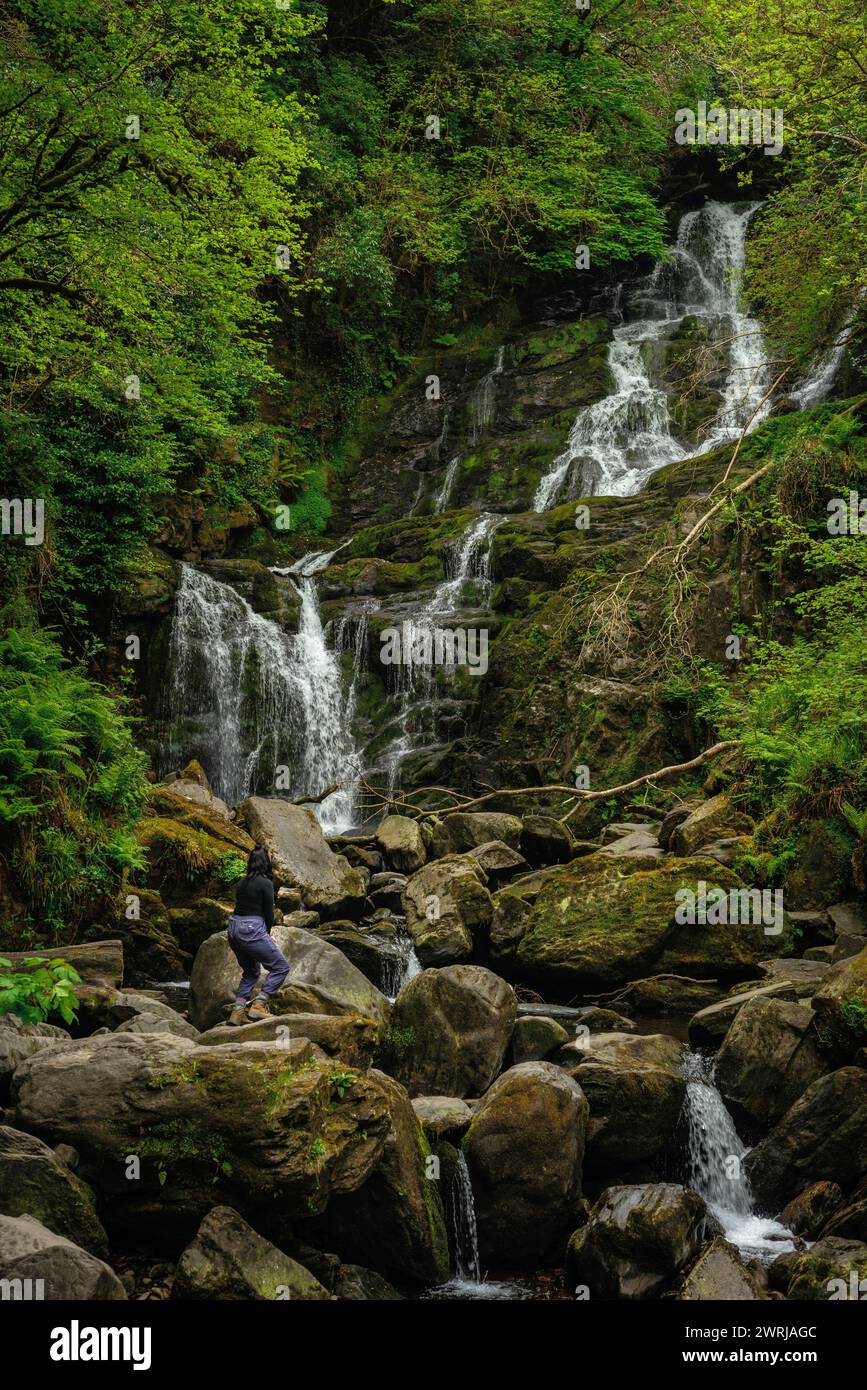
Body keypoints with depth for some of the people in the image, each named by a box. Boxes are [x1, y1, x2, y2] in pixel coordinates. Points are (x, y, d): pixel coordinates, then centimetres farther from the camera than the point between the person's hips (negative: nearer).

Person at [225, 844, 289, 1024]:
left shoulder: (243, 882, 11)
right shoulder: (265, 883, -10)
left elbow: (241, 907, 14)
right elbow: (269, 913, -8)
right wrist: (267, 932, 12)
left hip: (234, 929, 8)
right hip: (252, 931, -8)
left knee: (251, 972, 23)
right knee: (280, 967, 3)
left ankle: (237, 1011, 13)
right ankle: (258, 1005, -5)